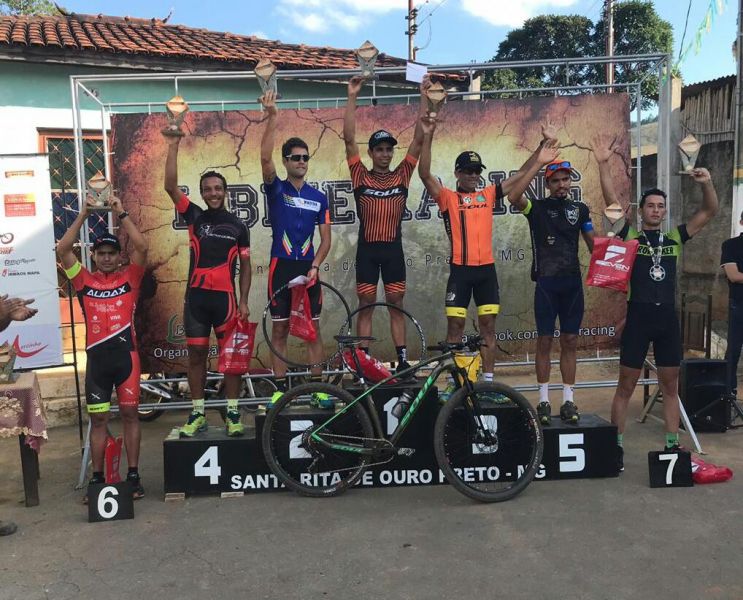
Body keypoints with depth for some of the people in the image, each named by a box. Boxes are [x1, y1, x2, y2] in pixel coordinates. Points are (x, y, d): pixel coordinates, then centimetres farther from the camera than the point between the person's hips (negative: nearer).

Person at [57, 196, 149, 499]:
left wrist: (121, 213, -6)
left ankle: (133, 475, 11)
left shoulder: (129, 278, 4)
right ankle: (97, 478, 16)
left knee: (129, 414, 4)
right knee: (98, 419, 8)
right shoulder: (84, 280, 7)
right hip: (96, 357, 2)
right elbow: (63, 250, -1)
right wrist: (82, 215, -3)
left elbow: (142, 247, -9)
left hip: (125, 354, -1)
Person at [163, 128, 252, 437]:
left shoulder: (238, 226, 4)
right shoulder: (194, 217, 5)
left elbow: (245, 266, 6)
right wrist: (173, 147, -12)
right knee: (196, 355, 6)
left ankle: (232, 413, 13)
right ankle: (197, 413, 17)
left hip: (225, 297, -1)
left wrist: (244, 301, -1)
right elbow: (170, 186, -5)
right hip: (196, 296, 1)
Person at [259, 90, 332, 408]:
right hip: (281, 267, -2)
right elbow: (265, 157, -18)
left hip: (308, 268, 2)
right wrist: (272, 117, -25)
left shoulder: (319, 197, 6)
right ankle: (280, 388, 12)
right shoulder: (276, 188, 0)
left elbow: (325, 238, 6)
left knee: (313, 328, 6)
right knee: (279, 330, 4)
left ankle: (318, 387, 14)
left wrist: (315, 266, -9)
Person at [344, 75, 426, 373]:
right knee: (366, 307, 5)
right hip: (367, 249, -1)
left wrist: (423, 97, -3)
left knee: (396, 306, 8)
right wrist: (352, 96, -11)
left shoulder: (401, 175, 5)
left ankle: (403, 360, 13)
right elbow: (349, 138, -6)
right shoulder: (361, 176, 1)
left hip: (393, 248, 1)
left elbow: (419, 139, 1)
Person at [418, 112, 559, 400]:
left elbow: (518, 177, 14)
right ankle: (453, 382, 9)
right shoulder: (448, 197, 1)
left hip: (486, 269, 4)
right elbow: (425, 174, -12)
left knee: (488, 325, 7)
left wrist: (537, 157, 1)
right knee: (455, 325, 1)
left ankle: (488, 380, 15)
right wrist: (427, 137, -21)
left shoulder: (488, 194, 11)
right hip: (460, 270, -3)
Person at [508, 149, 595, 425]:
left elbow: (592, 243, 13)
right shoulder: (537, 207, -1)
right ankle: (543, 400, 10)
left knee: (570, 342, 7)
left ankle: (568, 401, 14)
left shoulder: (580, 209, 11)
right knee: (545, 341, 1)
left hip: (572, 283, 3)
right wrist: (538, 163, -20)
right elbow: (513, 197, -22)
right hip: (546, 283, -3)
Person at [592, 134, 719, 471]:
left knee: (670, 387, 11)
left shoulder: (675, 237, 9)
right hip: (638, 317, -4)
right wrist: (603, 164, -19)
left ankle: (672, 446, 22)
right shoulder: (629, 236, 0)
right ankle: (617, 445, 14)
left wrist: (707, 184, -11)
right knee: (626, 387, 3)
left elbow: (709, 212, 7)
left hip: (668, 319, 4)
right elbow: (611, 201, -10)